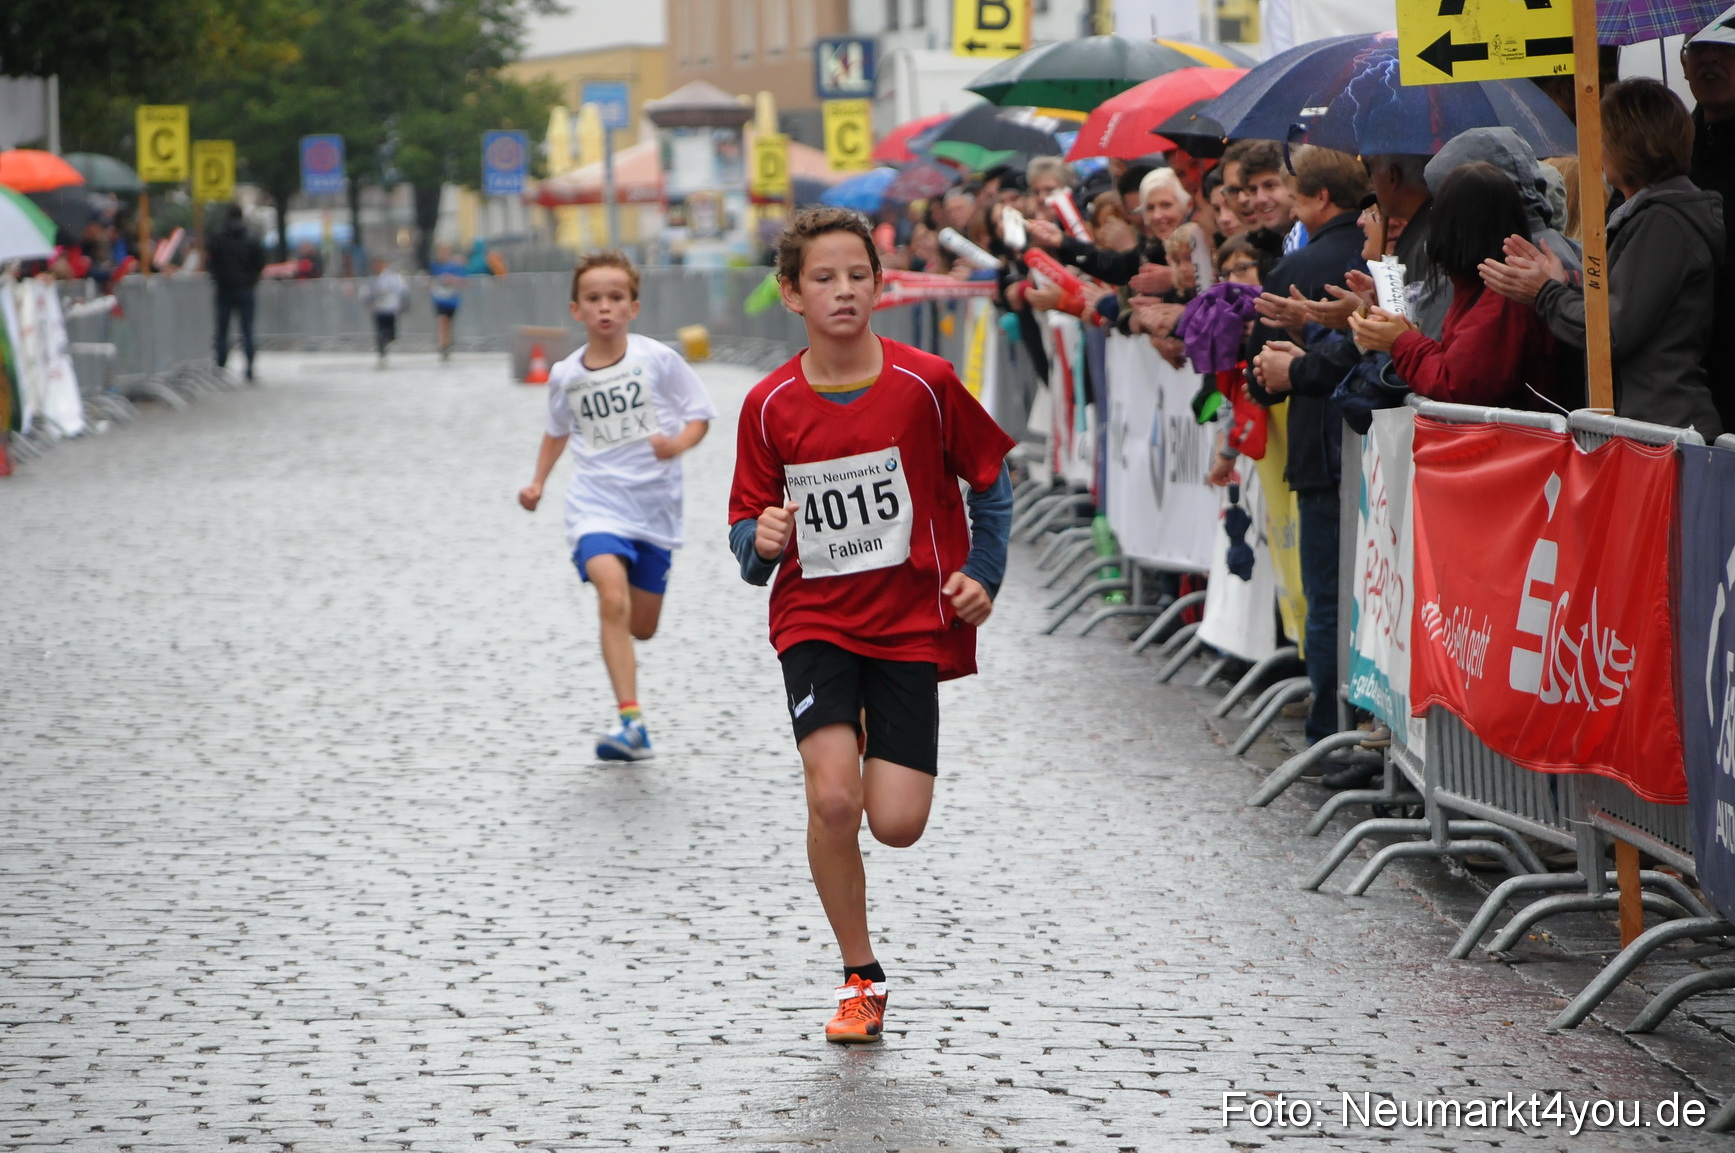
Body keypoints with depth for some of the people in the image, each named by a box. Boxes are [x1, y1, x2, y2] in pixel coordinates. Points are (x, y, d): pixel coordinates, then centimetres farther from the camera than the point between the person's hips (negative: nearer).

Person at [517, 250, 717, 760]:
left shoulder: (657, 359, -6)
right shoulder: (566, 375, 2)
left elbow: (699, 414, 0)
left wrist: (678, 443, -20)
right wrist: (538, 482, 12)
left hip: (655, 503, 1)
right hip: (597, 503, -1)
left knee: (642, 626, 9)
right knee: (613, 600, -25)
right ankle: (630, 721, -27)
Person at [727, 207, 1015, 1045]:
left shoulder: (926, 384, -7)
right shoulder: (769, 406, -4)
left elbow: (989, 481, 8)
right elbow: (747, 528, 5)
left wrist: (982, 574, -2)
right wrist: (762, 541, -17)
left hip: (912, 621, 0)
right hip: (813, 621, 1)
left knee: (896, 823, -10)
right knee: (833, 797, -19)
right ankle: (860, 979, 0)